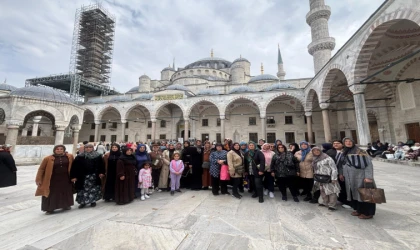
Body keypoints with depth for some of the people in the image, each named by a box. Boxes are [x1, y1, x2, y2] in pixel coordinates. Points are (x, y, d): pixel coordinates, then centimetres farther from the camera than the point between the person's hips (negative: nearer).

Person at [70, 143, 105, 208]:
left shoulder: (98, 156, 1)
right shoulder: (79, 157, -1)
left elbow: (101, 165, 4)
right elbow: (74, 167, -4)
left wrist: (101, 172, -4)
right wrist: (74, 176, -8)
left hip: (94, 176, 1)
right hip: (83, 177, -1)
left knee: (93, 189, 8)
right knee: (83, 190, 3)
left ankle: (93, 201, 23)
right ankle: (83, 202, 20)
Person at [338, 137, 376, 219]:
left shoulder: (360, 152, -10)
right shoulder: (343, 154, 8)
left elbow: (368, 164, -14)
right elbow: (340, 164, 19)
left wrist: (368, 177, -21)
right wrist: (341, 173, 14)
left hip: (360, 178, -6)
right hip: (350, 179, 6)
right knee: (353, 194, 14)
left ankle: (367, 213, 17)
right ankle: (358, 209, 28)